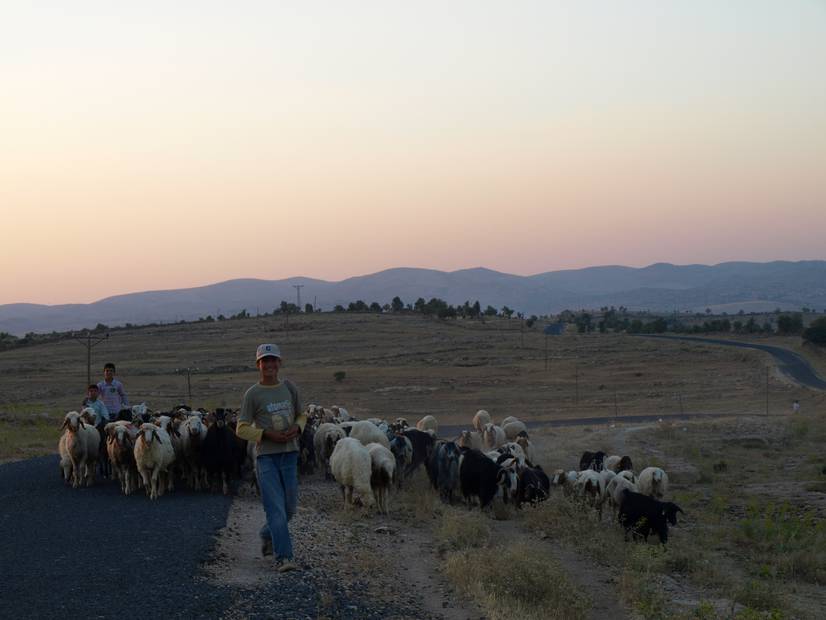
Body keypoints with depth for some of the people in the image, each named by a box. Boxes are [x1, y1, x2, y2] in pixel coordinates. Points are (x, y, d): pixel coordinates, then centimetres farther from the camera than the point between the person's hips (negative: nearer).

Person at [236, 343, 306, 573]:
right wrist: (267, 434, -16)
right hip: (266, 457, -5)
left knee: (290, 507, 11)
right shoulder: (253, 394, -4)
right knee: (276, 508, -10)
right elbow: (242, 429, -3)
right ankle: (283, 557, -11)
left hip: (289, 454, 5)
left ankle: (267, 536, 37)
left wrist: (297, 428, -3)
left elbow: (301, 415, 20)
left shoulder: (289, 388, 9)